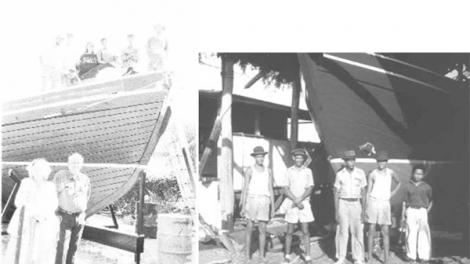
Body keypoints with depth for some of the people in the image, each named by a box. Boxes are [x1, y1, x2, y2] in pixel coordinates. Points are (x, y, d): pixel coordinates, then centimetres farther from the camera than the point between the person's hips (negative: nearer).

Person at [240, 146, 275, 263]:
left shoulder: (268, 171, 8)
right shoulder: (249, 170, -3)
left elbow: (271, 190, 9)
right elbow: (245, 189, -4)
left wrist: (273, 207, 7)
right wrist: (243, 207, -7)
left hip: (264, 202, 3)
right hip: (252, 200, -2)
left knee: (263, 230, 2)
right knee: (250, 228, 4)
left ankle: (262, 255, 13)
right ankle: (247, 253, 18)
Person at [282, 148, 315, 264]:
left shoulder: (308, 171, 4)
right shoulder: (289, 171, 3)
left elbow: (310, 189, -2)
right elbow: (286, 189, -1)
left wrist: (300, 199, -15)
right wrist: (295, 200, -12)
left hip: (304, 203, 0)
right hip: (291, 203, 0)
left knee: (305, 231, 0)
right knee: (290, 231, 5)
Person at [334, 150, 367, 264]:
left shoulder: (360, 173, 2)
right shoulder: (340, 174, 0)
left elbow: (363, 192, 6)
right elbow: (336, 193, 3)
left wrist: (363, 210, 0)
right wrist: (336, 212, -2)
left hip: (356, 204, 1)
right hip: (343, 204, 0)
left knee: (357, 232, 0)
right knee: (342, 232, 1)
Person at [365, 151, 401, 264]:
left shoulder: (391, 173, 4)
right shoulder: (372, 174, -1)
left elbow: (398, 183, 25)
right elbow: (368, 192, 0)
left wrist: (393, 193, 8)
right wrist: (366, 208, -5)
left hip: (385, 204, 1)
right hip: (373, 202, -1)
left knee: (385, 232, 0)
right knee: (371, 231, 1)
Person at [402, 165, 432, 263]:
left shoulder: (427, 187, 6)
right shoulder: (408, 186, 6)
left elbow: (430, 200, 18)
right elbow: (405, 201, 8)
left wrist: (428, 210, 6)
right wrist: (403, 215, 5)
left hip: (422, 211, 0)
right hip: (411, 211, 0)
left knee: (423, 233, -6)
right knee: (411, 233, 0)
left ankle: (424, 255, 2)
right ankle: (411, 255, 8)